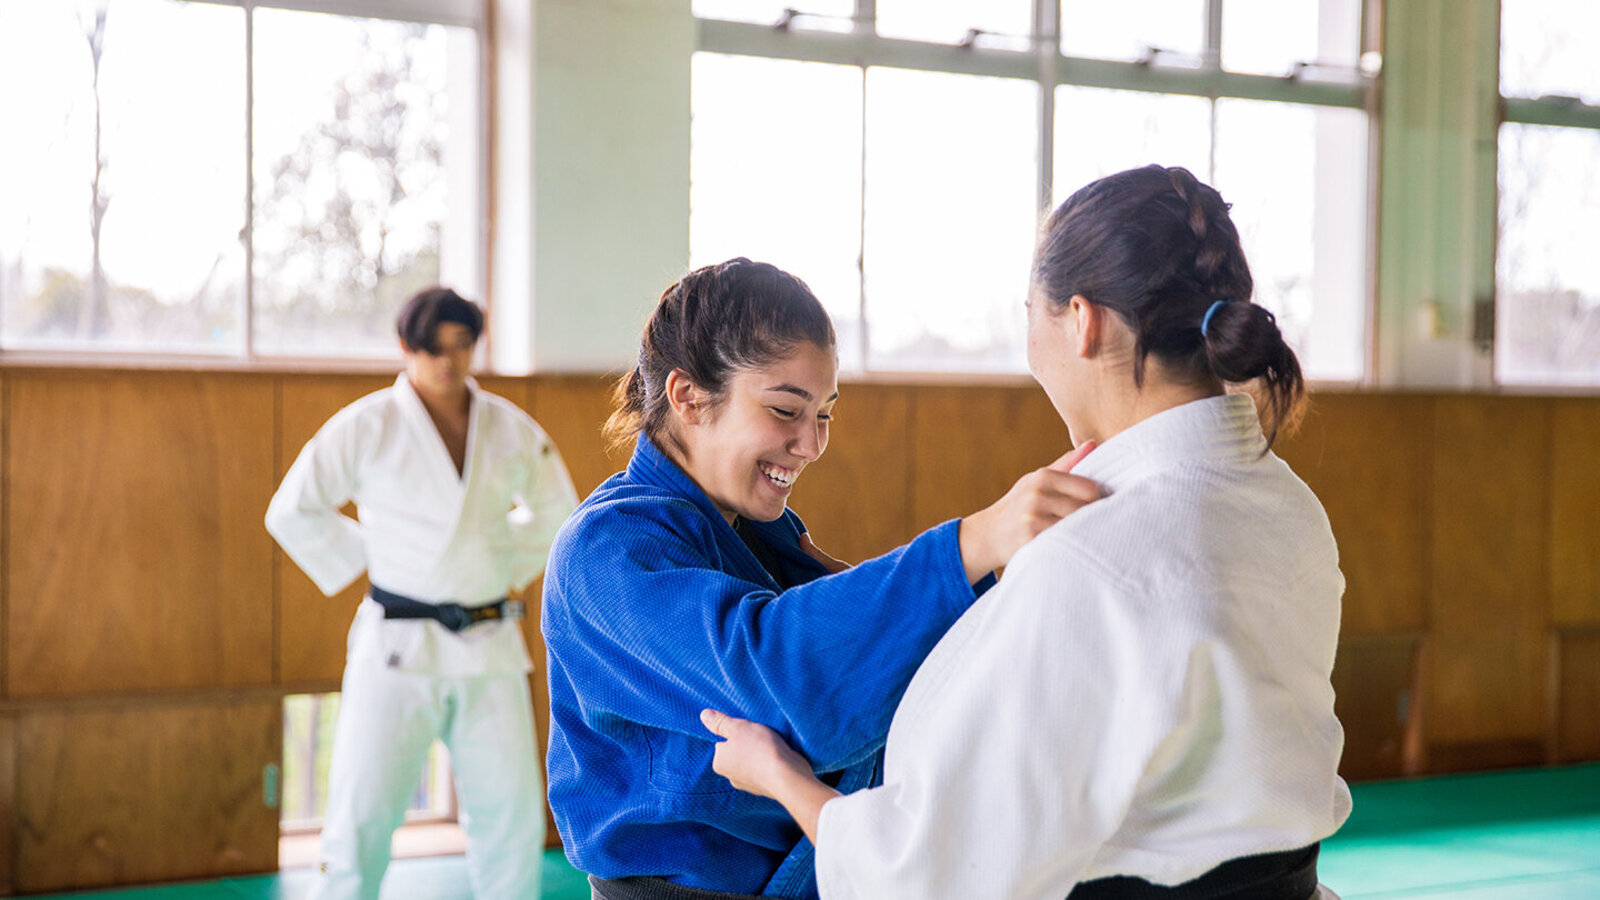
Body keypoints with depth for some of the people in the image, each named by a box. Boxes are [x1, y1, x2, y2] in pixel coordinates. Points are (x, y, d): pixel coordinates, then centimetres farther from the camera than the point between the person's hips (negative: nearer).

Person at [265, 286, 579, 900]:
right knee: (362, 819, -4)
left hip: (488, 648, 4)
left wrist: (507, 567, 10)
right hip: (399, 649, -3)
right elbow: (292, 512, 0)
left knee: (512, 816, 6)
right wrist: (363, 565, -2)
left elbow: (555, 512, 21)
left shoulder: (511, 429, 6)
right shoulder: (367, 426, -4)